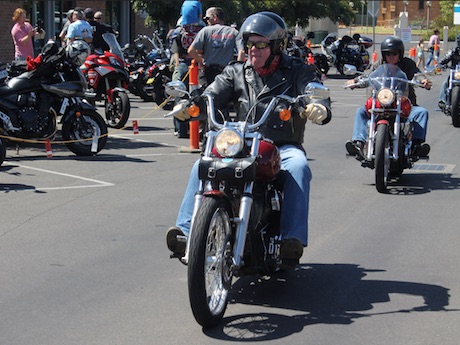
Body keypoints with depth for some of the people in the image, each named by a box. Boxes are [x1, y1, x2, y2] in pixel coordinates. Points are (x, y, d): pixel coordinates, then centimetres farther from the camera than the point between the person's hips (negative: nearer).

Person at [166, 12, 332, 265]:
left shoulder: (297, 71, 6)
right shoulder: (236, 72, 15)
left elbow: (317, 94, -9)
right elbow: (212, 96, 2)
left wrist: (319, 108, -36)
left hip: (283, 147, -3)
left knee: (298, 167, -35)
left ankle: (292, 238, -39)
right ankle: (186, 230, -23)